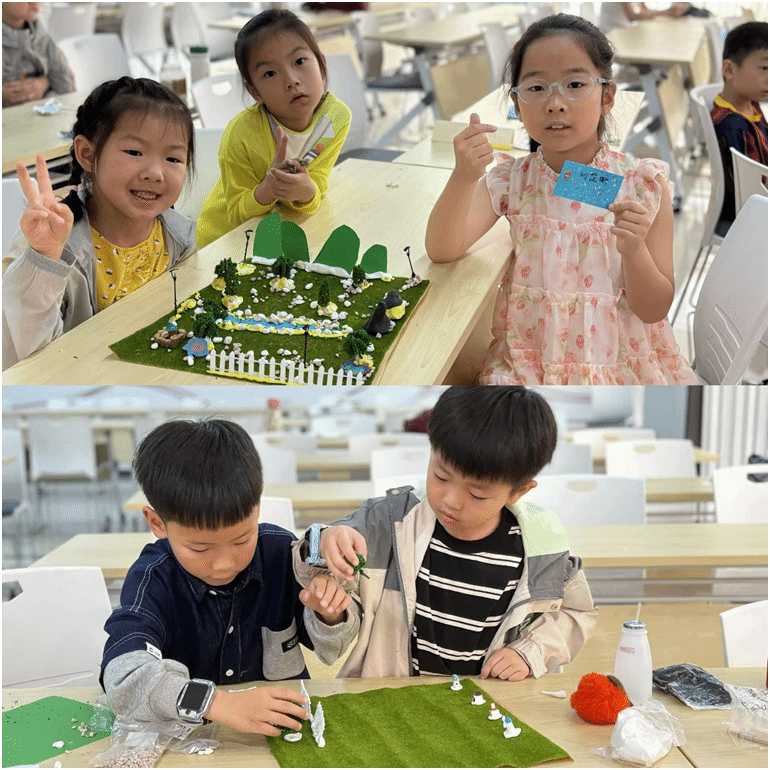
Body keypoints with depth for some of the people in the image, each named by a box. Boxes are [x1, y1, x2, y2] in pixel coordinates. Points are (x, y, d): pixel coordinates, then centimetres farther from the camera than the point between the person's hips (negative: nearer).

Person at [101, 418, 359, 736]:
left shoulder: (281, 551, -7)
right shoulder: (153, 580, -15)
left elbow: (326, 649, 7)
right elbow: (122, 677, -31)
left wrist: (328, 616, -15)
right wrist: (217, 703, -41)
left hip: (284, 723, 3)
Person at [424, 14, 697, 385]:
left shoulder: (642, 185, -7)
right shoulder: (511, 180, -1)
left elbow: (654, 310, -5)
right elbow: (442, 250, -13)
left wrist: (634, 250, -25)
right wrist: (464, 176, -28)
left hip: (622, 359, 0)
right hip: (528, 360, 1)